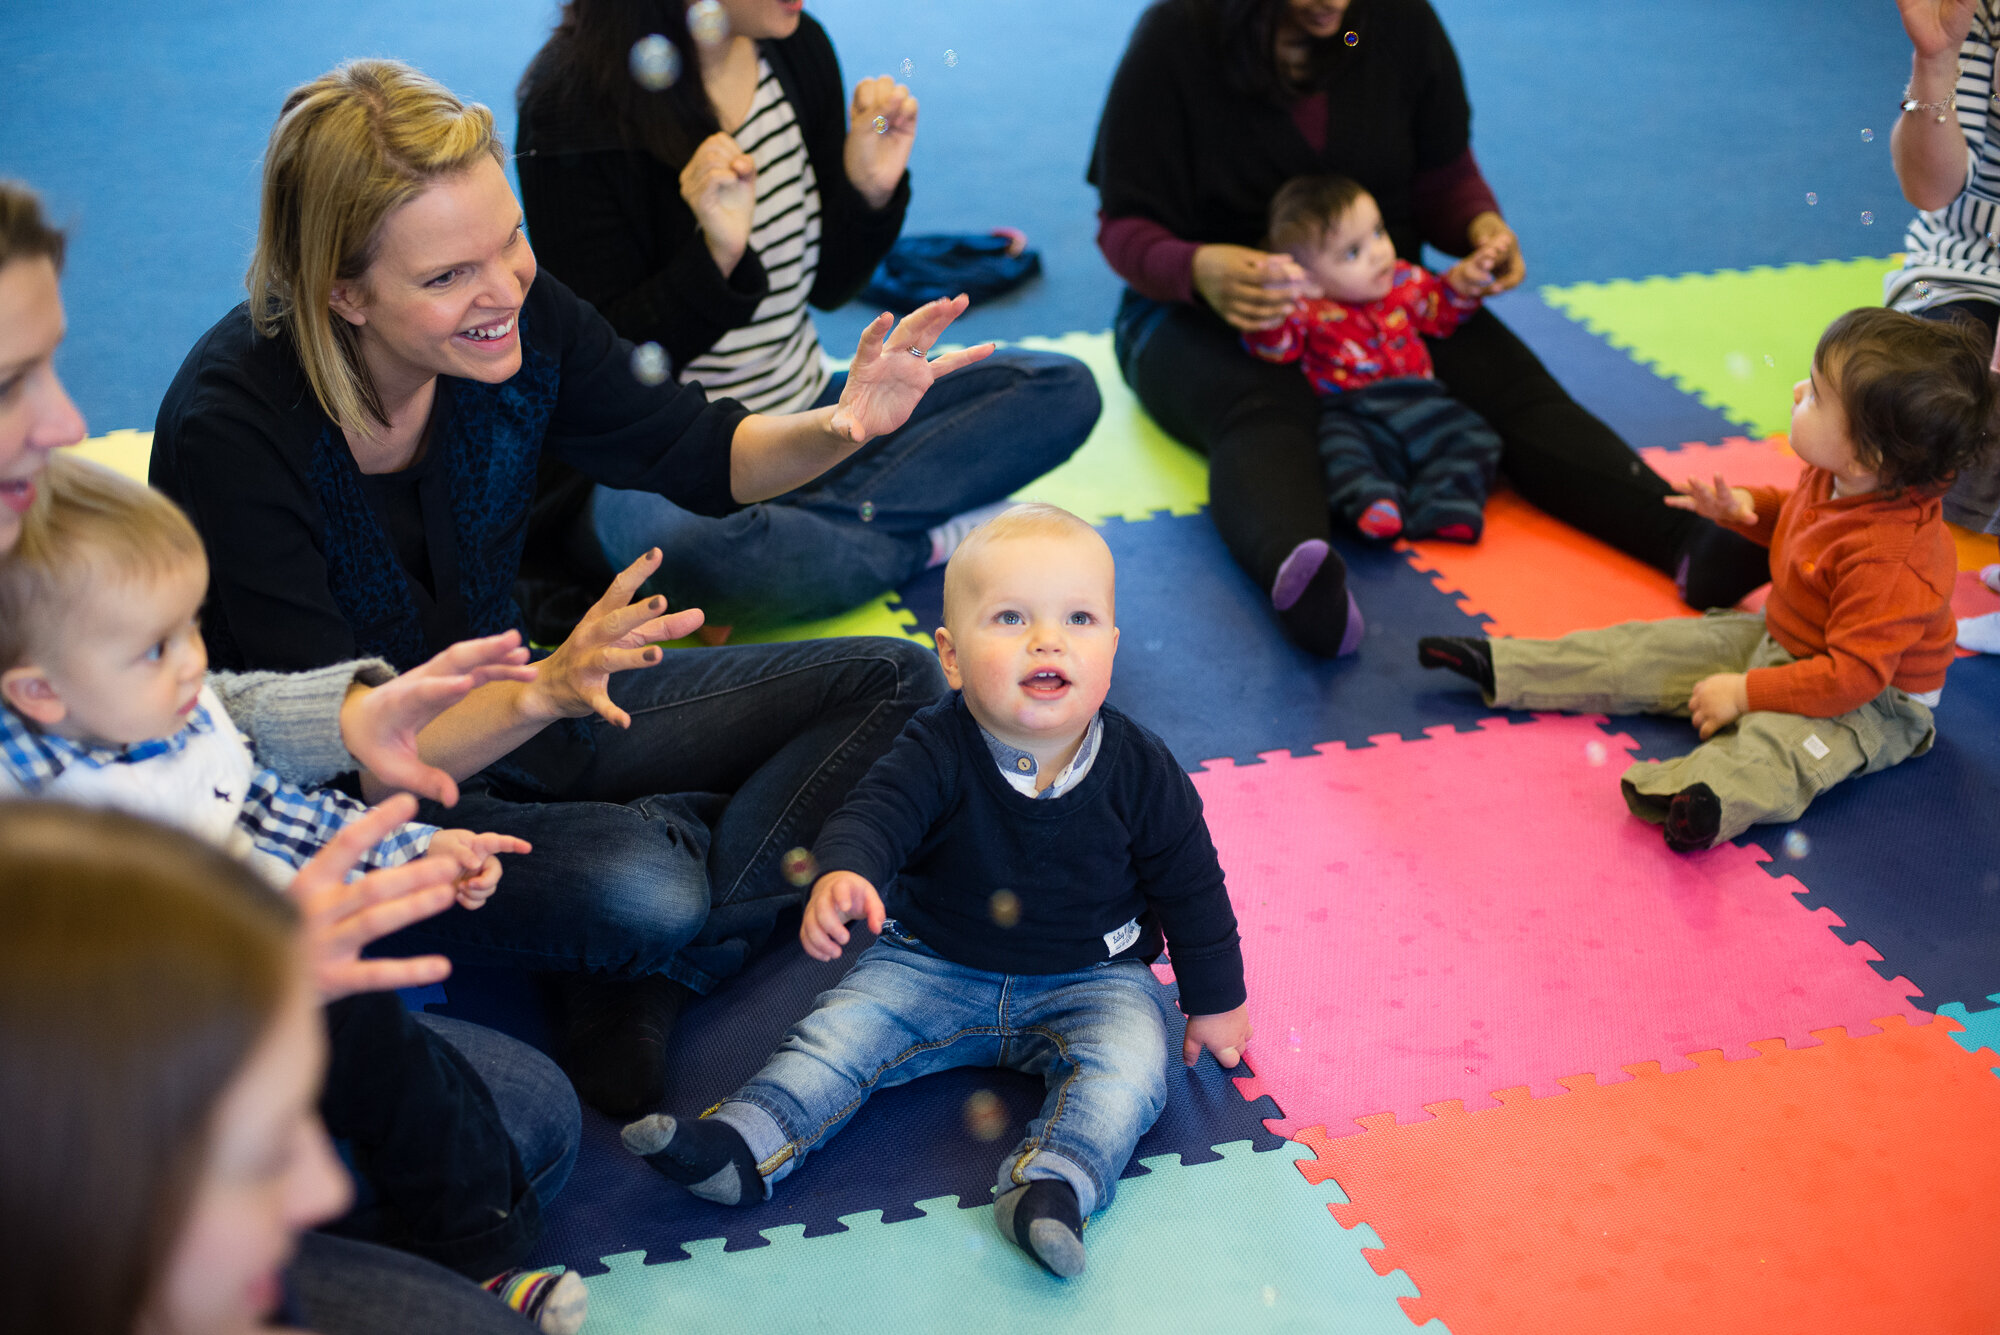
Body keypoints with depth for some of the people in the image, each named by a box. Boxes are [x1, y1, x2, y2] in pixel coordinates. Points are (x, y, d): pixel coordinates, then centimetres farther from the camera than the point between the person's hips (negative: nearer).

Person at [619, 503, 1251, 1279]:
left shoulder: (1139, 770, -12)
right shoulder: (938, 752, -15)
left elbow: (1189, 883, -1)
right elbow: (875, 814, -28)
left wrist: (1215, 1002, 5)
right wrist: (841, 874, -52)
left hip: (1089, 979, 0)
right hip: (933, 967, 1)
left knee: (1128, 1057, -26)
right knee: (842, 1028, -14)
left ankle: (1053, 1183, -39)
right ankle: (742, 1144, -16)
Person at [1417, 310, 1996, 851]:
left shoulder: (1893, 560, -36)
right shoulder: (1835, 478, -6)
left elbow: (1853, 673, -34)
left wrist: (1747, 692, -28)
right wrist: (1745, 506, -1)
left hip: (1872, 703, -10)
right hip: (1780, 639, 10)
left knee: (1777, 739, -40)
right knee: (1654, 649, 6)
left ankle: (1707, 799, -70)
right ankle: (1501, 667, 9)